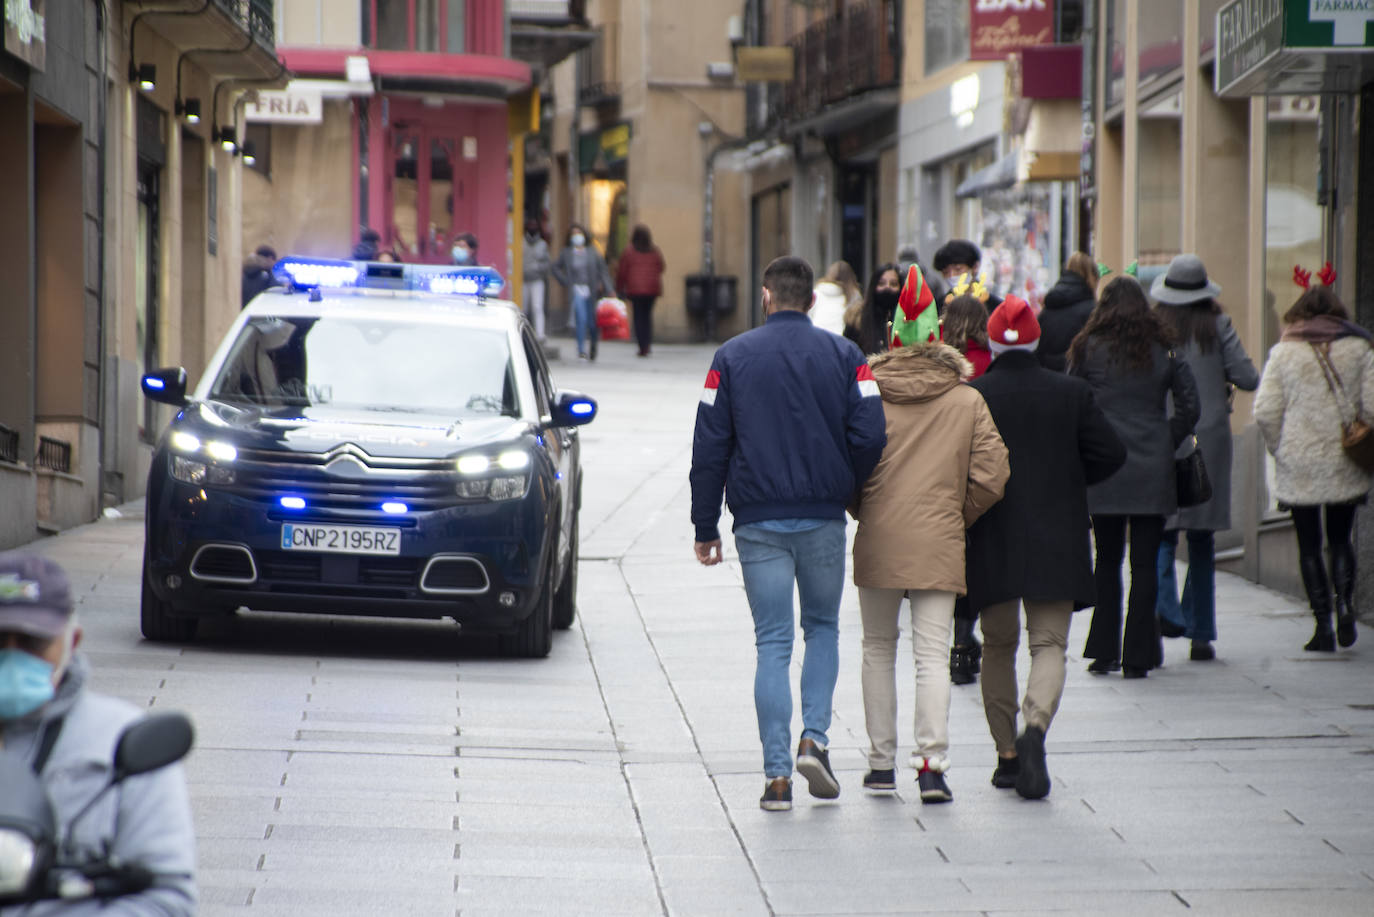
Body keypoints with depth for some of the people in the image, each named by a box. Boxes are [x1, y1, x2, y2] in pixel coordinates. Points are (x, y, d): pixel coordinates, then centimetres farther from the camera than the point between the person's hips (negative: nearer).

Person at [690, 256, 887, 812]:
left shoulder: (732, 357, 2)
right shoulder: (843, 355, 2)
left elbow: (709, 448, -1)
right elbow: (870, 435, -6)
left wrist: (706, 526, 5)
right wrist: (847, 491, 12)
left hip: (758, 521, 0)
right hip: (823, 517, 0)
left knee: (772, 642, 3)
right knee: (823, 626, 18)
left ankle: (777, 775, -2)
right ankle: (814, 739, -1)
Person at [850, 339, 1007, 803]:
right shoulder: (968, 402, 2)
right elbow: (991, 477, -2)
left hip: (878, 543, 1)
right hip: (938, 544, -1)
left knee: (878, 650, 15)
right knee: (932, 656, -1)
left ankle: (881, 761, 16)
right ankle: (932, 763, -13)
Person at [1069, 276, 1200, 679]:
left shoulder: (1089, 348, 0)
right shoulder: (1164, 349, 4)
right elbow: (1189, 406, 2)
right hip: (1153, 473, 0)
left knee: (1107, 560, 11)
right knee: (1145, 563, 2)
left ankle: (1103, 651, 10)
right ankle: (1138, 657, 0)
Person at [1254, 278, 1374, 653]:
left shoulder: (1283, 352, -2)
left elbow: (1265, 411, -7)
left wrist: (1279, 449, 8)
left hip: (1299, 463, -1)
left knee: (1309, 545, 6)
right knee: (1340, 538, 16)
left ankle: (1323, 624, 1)